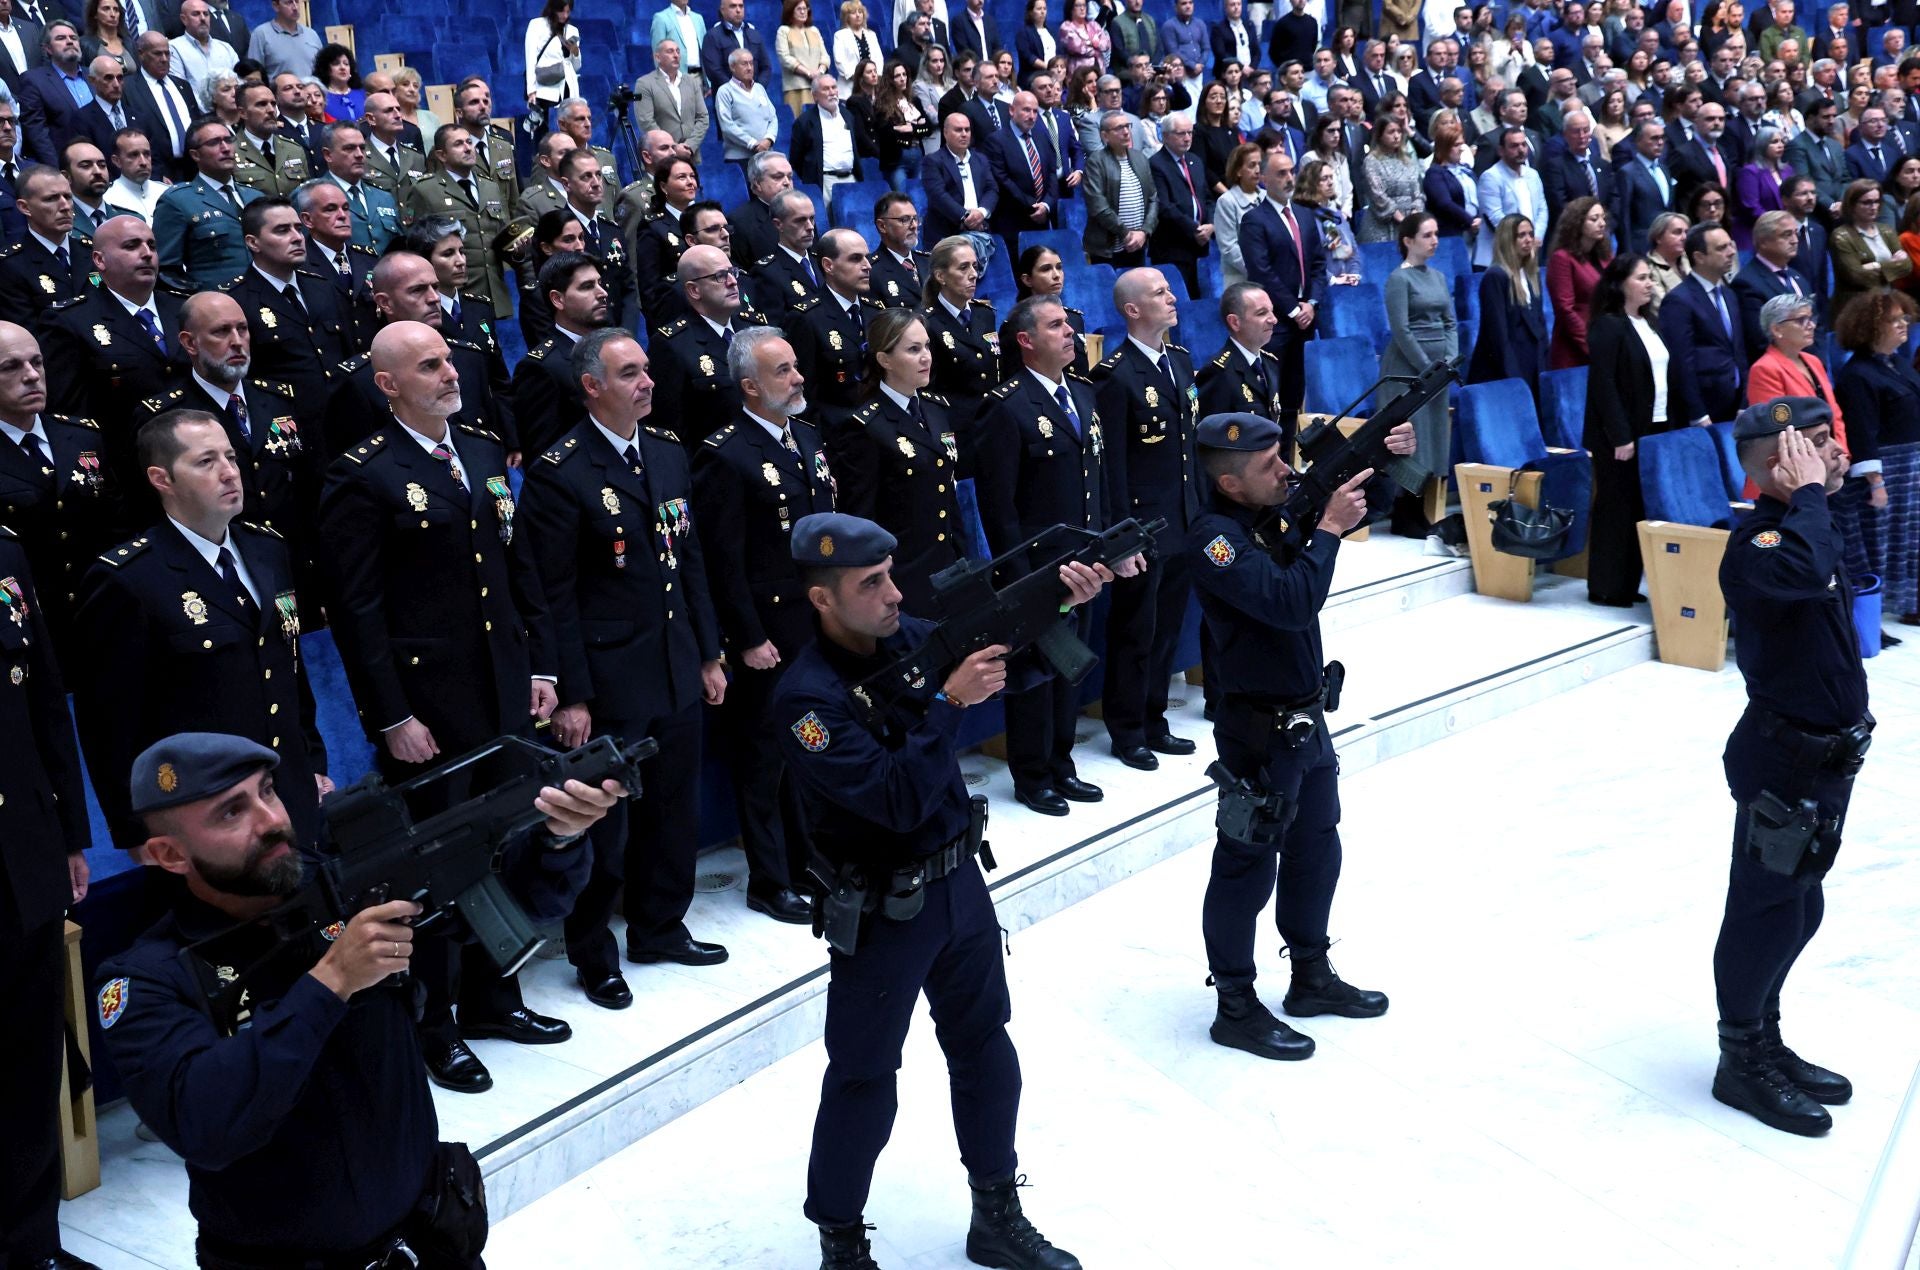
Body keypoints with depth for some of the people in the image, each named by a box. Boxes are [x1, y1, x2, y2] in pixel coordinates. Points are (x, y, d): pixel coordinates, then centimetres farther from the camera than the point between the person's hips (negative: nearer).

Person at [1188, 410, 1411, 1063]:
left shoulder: (1277, 509, 2)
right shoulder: (1215, 540, -22)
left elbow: (1356, 498, 15)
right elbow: (1290, 602, -33)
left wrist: (1389, 456, -3)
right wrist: (1328, 528, -25)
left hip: (1306, 718, 9)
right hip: (1258, 732, -9)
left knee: (1316, 851, 20)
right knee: (1248, 866, 3)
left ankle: (1312, 978, 37)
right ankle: (1235, 1009, 16)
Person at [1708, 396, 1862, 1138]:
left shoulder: (1806, 525, 10)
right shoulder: (1758, 540, -22)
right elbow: (1803, 572, -45)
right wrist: (1808, 493, -31)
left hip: (1825, 756, 10)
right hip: (1783, 762, -10)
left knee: (1798, 910, 19)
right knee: (1767, 910, 2)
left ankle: (1766, 1047, 33)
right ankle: (1742, 1063, 17)